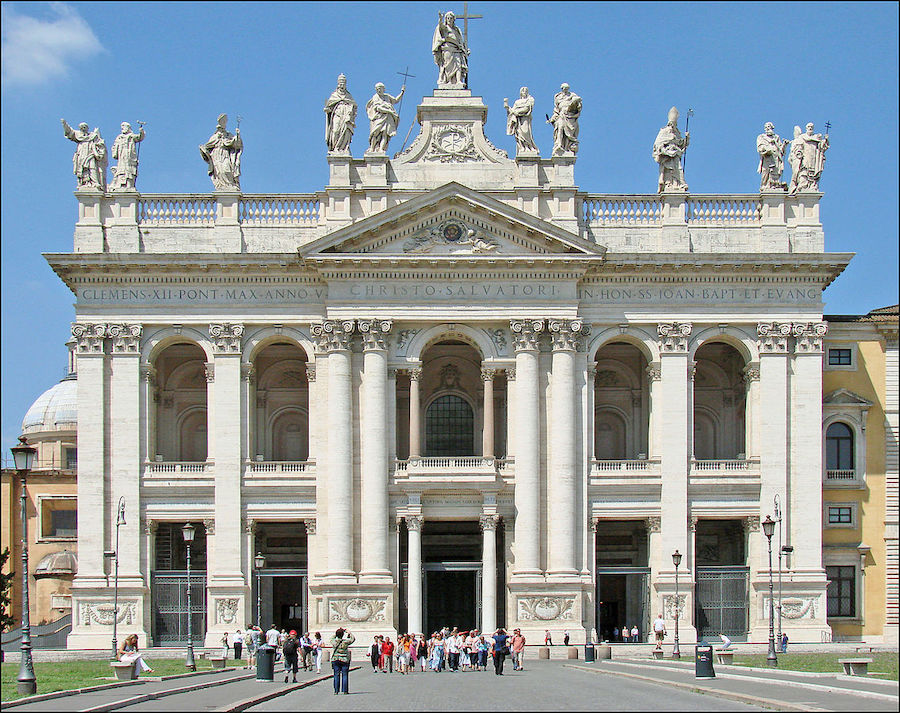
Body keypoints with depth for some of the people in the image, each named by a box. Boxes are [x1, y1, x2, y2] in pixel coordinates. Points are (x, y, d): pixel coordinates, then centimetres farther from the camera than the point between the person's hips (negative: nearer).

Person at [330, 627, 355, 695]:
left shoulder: (334, 641, -5)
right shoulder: (345, 642, -11)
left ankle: (336, 691, 5)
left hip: (335, 660, 2)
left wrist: (336, 633, 23)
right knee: (345, 675, 4)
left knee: (336, 675, 6)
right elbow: (353, 638, 6)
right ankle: (345, 690, 2)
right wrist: (349, 633, 16)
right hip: (344, 660, -2)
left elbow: (332, 638, 20)